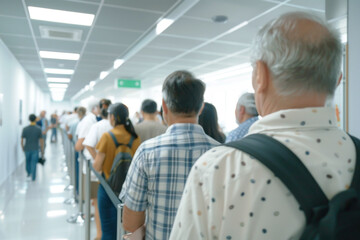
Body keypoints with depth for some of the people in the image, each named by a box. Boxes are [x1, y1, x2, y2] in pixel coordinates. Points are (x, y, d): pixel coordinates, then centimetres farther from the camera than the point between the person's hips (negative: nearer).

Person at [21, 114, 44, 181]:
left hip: (27, 149, 2)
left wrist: (23, 148, 15)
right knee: (34, 163, 6)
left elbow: (22, 140, -2)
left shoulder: (25, 129, -5)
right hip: (35, 149, -2)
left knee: (27, 162, 21)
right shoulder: (38, 129, -9)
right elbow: (41, 140, -7)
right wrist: (42, 150, 3)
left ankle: (29, 174, 29)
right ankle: (33, 177, 10)